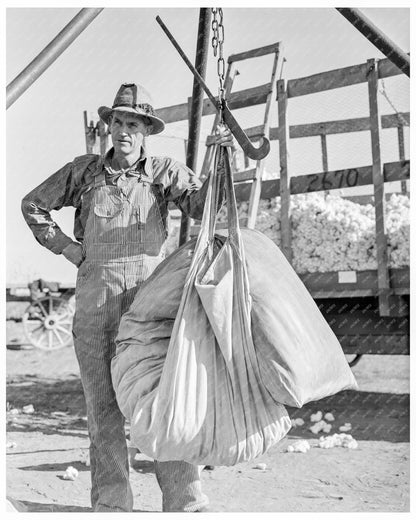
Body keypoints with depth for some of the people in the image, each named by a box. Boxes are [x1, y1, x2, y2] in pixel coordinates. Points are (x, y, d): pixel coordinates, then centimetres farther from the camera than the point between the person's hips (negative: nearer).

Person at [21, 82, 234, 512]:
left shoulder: (164, 171, 8)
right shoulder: (85, 171, 12)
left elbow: (203, 204, -5)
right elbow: (33, 205, 23)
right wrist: (66, 248, 12)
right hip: (95, 303, 2)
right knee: (103, 405, 4)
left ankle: (186, 503, -3)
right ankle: (111, 503, 13)